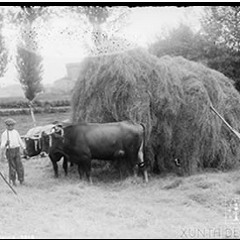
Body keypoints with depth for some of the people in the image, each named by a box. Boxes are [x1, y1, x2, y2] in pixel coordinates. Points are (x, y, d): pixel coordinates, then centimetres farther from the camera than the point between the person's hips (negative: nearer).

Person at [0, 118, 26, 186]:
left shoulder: (16, 132, 12)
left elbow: (20, 141, 21)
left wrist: (24, 148, 21)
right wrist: (6, 144, -24)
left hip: (17, 150, 3)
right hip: (9, 151, -3)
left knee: (19, 166, -3)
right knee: (12, 166, 0)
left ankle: (21, 180, 5)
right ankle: (12, 181, 11)